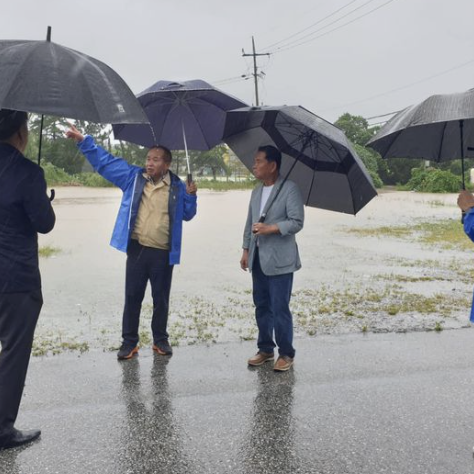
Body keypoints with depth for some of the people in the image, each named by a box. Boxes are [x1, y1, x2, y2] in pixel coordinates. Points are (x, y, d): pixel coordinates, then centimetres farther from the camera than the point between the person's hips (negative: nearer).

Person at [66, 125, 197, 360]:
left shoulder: (177, 187, 3)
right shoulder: (133, 176, 3)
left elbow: (187, 214, 9)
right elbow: (104, 161, 5)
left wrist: (191, 196, -8)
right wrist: (83, 141, 1)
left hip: (163, 252, 0)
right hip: (137, 249, 1)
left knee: (161, 298, 10)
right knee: (132, 296, 7)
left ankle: (160, 340, 24)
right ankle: (129, 341, 18)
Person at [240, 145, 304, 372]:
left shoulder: (289, 189, -8)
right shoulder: (256, 191, 14)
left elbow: (297, 222, -14)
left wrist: (271, 228, -23)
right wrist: (246, 249, 13)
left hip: (279, 259, -7)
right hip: (258, 258, 7)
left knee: (279, 308, -3)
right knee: (261, 306, 12)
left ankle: (286, 353, 10)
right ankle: (265, 348, 25)